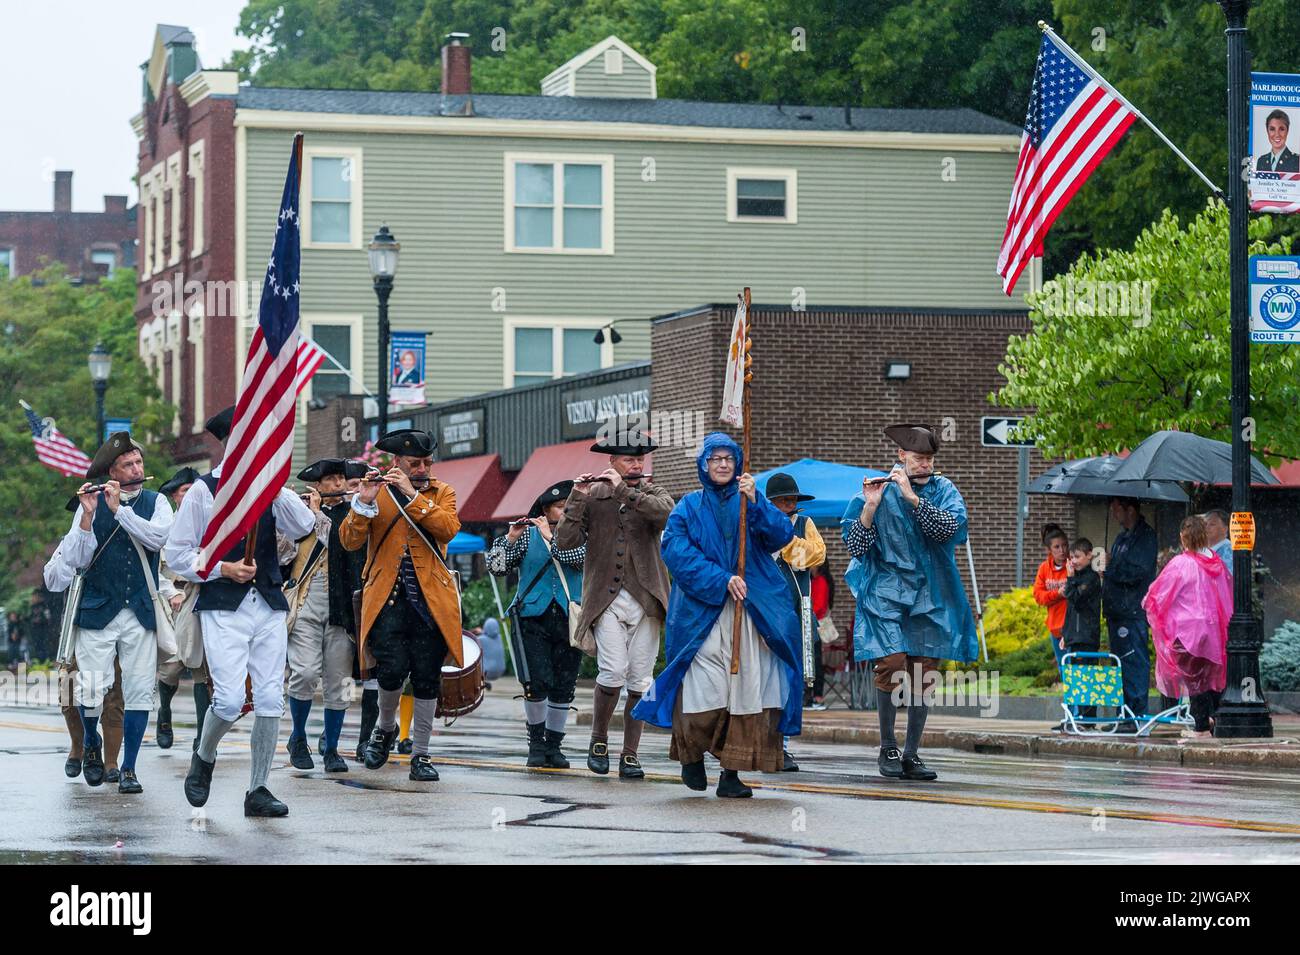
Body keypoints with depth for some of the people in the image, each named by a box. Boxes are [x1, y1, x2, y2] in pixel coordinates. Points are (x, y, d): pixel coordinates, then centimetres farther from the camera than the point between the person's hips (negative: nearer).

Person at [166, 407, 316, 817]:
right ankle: (203, 759, 17)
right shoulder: (204, 491, 0)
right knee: (230, 700, -13)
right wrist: (222, 569, -11)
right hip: (223, 609, -4)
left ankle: (258, 790, 9)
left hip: (269, 606, 4)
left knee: (270, 701, 0)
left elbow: (303, 528, -5)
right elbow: (177, 553, 1)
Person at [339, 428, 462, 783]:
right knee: (392, 669, -15)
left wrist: (412, 494, -17)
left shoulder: (441, 493, 10)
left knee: (426, 678, 1)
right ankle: (385, 727, 14)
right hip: (388, 598, -1)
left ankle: (421, 755, 11)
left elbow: (449, 528, -11)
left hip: (430, 601, 1)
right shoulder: (376, 492, 8)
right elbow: (350, 541, -2)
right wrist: (363, 502, -17)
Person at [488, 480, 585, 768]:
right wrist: (509, 538, -9)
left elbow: (578, 556, -12)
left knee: (563, 687, 2)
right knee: (537, 682, -13)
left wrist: (550, 536, -9)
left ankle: (553, 745, 14)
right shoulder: (527, 535, 7)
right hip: (534, 617, -2)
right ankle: (536, 741, 5)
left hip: (568, 619, 2)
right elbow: (497, 567, 3)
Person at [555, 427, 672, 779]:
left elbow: (665, 512, -17)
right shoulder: (593, 497, 6)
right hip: (606, 600, -2)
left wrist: (624, 490, -19)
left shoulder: (652, 493, 8)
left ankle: (630, 755, 8)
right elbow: (565, 542, -4)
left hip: (644, 600, 2)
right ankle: (598, 740, 5)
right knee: (614, 671, -16)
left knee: (639, 680, 0)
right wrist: (577, 498, -14)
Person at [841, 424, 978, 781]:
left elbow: (949, 528, -13)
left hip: (929, 595, 3)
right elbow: (855, 547, -5)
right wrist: (871, 506, -19)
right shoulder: (879, 491, 1)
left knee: (924, 673, 1)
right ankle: (887, 749, -1)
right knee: (891, 664, -17)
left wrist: (912, 496, -20)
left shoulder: (943, 490, 7)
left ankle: (912, 753, 11)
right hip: (886, 591, -3)